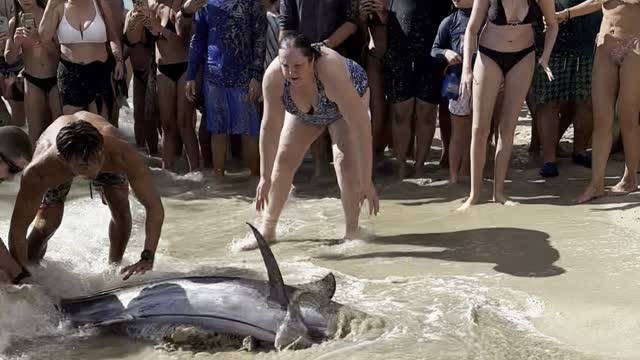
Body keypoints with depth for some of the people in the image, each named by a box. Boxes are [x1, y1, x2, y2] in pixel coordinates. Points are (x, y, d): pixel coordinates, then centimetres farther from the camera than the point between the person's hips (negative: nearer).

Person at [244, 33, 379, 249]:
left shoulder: (331, 72, -45)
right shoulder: (273, 77, -35)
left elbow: (361, 126, -43)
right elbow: (270, 127, -27)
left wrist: (366, 181, -42)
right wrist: (265, 178, -24)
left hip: (348, 99, -3)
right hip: (303, 111, 4)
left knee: (346, 163, -19)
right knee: (283, 160, 0)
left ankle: (352, 232, -1)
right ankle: (267, 230, 14)